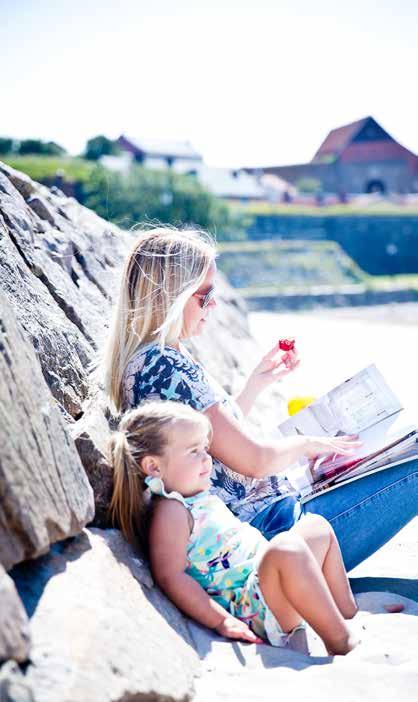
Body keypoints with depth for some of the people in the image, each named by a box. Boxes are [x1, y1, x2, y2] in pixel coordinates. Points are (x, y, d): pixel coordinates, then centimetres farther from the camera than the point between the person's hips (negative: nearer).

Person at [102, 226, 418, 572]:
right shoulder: (164, 367, -23)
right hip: (264, 528, -10)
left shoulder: (146, 359, 9)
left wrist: (259, 380, 13)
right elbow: (254, 460, -20)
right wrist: (305, 443, -2)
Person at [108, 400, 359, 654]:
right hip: (249, 608, -11)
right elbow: (171, 577, -25)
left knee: (316, 526, 16)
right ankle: (340, 641, -25)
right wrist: (221, 621, -29)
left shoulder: (201, 497, 17)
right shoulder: (170, 512, -16)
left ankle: (347, 610, 16)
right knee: (287, 548, -36)